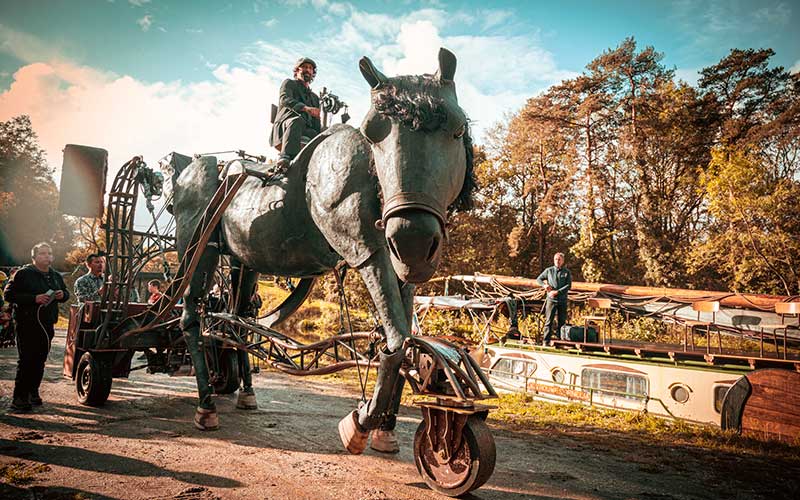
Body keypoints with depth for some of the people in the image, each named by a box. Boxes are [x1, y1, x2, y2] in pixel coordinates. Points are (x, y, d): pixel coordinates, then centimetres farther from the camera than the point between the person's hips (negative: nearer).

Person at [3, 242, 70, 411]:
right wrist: (34, 298, -20)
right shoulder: (23, 274, -4)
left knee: (40, 360, 11)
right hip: (28, 325, -6)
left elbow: (66, 293, 27)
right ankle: (19, 399, -3)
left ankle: (33, 392, 23)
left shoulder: (56, 276, 16)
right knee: (26, 361, -8)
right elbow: (9, 294, -10)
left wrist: (62, 295, 2)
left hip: (47, 324, 6)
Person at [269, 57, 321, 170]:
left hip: (307, 131, 5)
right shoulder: (289, 83, 20)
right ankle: (286, 156, -57)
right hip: (283, 127, -5)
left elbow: (317, 124, 26)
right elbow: (285, 100, -4)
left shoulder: (314, 97, 35)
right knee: (298, 120, -40)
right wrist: (305, 108, -23)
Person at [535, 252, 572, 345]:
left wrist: (557, 292, -15)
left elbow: (569, 285, -5)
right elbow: (538, 279, 14)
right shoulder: (549, 270, 6)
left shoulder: (567, 272, 5)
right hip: (551, 299, -1)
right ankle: (546, 341, -3)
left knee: (562, 322, 6)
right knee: (548, 321, -4)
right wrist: (544, 285, -7)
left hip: (562, 300, 1)